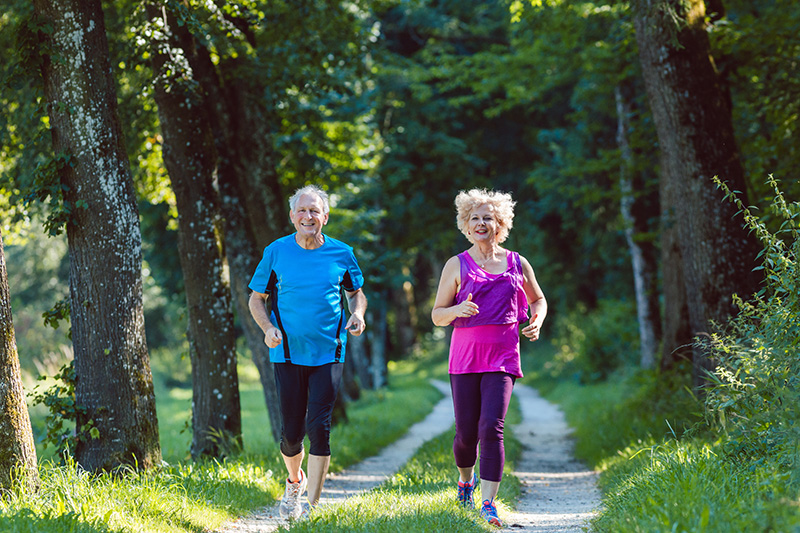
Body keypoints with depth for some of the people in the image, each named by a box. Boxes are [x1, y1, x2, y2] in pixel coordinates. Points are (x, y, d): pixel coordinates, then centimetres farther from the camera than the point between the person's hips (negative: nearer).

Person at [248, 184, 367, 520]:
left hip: (328, 354, 0)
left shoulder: (341, 254, 2)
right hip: (288, 353, 0)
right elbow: (257, 299, 8)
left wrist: (357, 315, -4)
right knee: (291, 432, 4)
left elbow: (356, 292, 17)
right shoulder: (275, 253, 0)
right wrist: (268, 328, -10)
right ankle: (295, 481, 36)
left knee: (319, 427, -10)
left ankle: (310, 505, -4)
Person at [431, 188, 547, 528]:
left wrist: (537, 321, 2)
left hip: (502, 359, 0)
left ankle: (488, 503, -14)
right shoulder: (457, 265, 5)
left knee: (491, 428, -15)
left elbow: (538, 299, 24)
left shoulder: (516, 264, 9)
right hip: (465, 358, 0)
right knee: (466, 433, 1)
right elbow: (437, 315, 6)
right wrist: (457, 310, -16)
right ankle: (465, 480, 33)